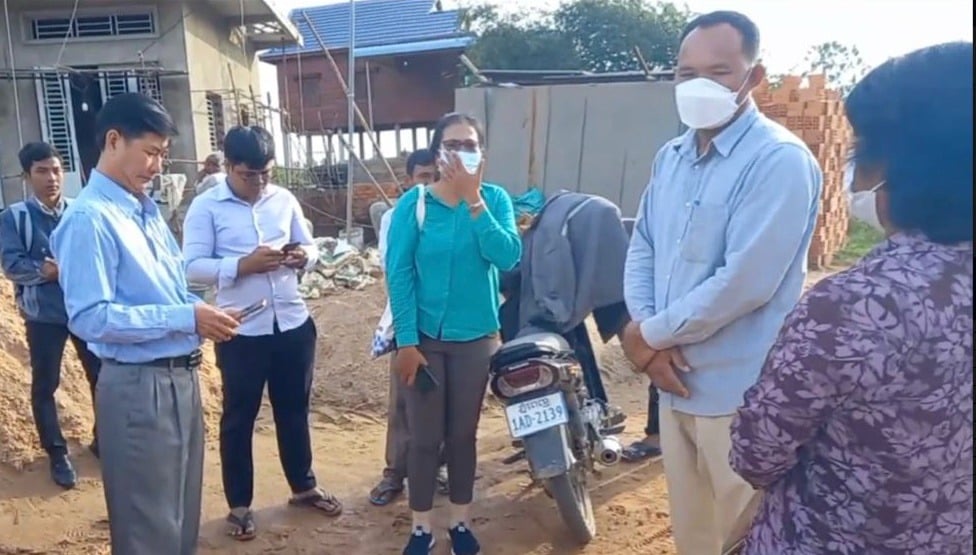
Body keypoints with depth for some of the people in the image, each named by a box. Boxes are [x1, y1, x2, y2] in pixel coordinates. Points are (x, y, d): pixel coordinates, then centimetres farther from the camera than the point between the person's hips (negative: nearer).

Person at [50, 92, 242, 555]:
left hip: (181, 377, 8)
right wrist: (186, 319, -23)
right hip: (138, 386, -8)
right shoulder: (89, 218, -17)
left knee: (182, 515, 23)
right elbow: (89, 318, -23)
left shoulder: (148, 211, 10)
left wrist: (202, 312, -1)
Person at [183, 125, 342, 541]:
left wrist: (304, 256, -11)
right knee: (239, 417, 10)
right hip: (241, 331, -4)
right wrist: (243, 265, -24)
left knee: (294, 410, 18)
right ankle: (239, 504, 27)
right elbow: (192, 267, -12)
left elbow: (310, 246, 12)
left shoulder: (284, 199, 5)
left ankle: (304, 487, 36)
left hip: (293, 323, 4)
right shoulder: (206, 207, -6)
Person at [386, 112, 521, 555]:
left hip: (476, 338, 2)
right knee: (425, 437, 7)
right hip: (425, 338, -1)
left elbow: (508, 257, -17)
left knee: (464, 434, 14)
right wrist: (406, 340, -14)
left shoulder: (494, 199, -3)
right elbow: (399, 274, -10)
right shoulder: (413, 203, -7)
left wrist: (473, 200, -22)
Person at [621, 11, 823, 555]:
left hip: (740, 393, -7)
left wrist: (651, 333, -13)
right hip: (677, 381, 7)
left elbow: (744, 282, -24)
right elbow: (642, 247, 8)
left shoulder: (780, 161, -17)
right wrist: (649, 336, -8)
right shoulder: (671, 156, 9)